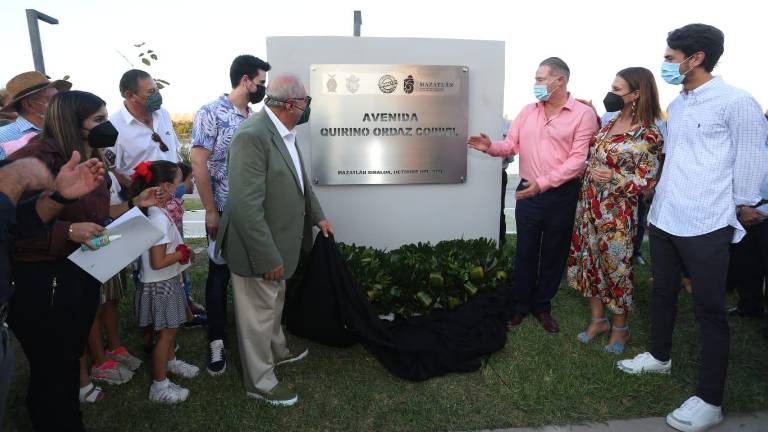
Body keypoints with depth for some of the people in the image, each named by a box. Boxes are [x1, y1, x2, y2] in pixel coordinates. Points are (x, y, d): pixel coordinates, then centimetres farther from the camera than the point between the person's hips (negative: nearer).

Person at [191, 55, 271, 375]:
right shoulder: (211, 113, -9)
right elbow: (198, 163, -13)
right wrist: (211, 212, -15)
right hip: (225, 212, -5)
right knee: (220, 274, 5)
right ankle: (217, 340, 19)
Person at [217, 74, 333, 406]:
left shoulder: (285, 132, 2)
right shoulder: (253, 135, -27)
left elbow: (299, 179, 18)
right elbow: (246, 206, -30)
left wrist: (317, 216, 21)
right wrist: (269, 258, -26)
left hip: (278, 241, 9)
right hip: (259, 247, -9)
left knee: (274, 301, 27)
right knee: (259, 312, 9)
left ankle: (276, 351, 51)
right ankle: (260, 381, 29)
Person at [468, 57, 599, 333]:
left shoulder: (583, 114, -8)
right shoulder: (527, 111, 7)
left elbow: (577, 159, -15)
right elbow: (511, 145, 7)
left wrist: (544, 183, -24)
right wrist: (491, 147, -15)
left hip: (562, 195, -3)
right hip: (527, 192, 3)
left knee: (553, 253, 11)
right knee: (525, 251, 10)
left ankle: (542, 306, 27)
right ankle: (520, 304, 24)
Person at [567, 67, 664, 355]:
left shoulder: (649, 135, -13)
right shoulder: (610, 123, 8)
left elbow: (646, 181, -11)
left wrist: (614, 176, -26)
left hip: (617, 212, -7)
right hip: (588, 205, 7)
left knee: (615, 266, 5)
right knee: (588, 261, 12)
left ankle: (620, 328, 25)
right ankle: (598, 319, 29)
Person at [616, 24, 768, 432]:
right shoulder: (675, 105, 12)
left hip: (706, 226, -7)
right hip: (663, 218, 7)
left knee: (709, 310, 2)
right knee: (662, 292, 20)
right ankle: (659, 355, 40)